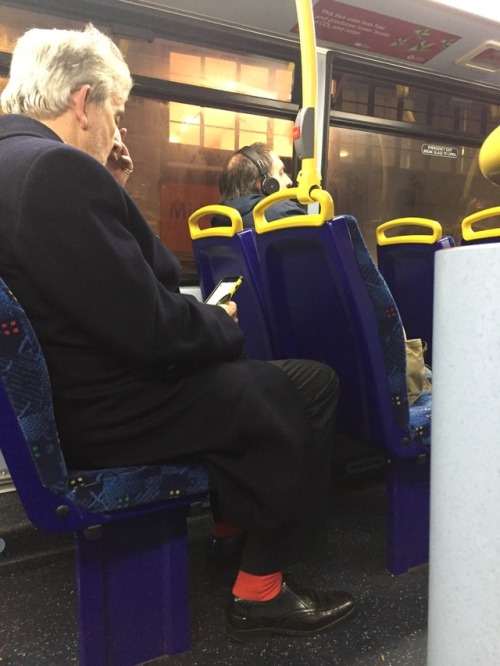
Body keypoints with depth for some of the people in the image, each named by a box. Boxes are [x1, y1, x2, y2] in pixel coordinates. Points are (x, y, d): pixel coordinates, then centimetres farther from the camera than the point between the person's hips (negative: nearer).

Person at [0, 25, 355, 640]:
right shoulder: (58, 169, -23)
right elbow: (146, 325, -26)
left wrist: (110, 196, 8)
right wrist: (222, 323, -8)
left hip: (58, 398, 11)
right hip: (106, 414, -10)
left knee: (249, 371, 24)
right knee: (312, 388, -3)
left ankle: (234, 518, 37)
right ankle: (261, 590, 9)